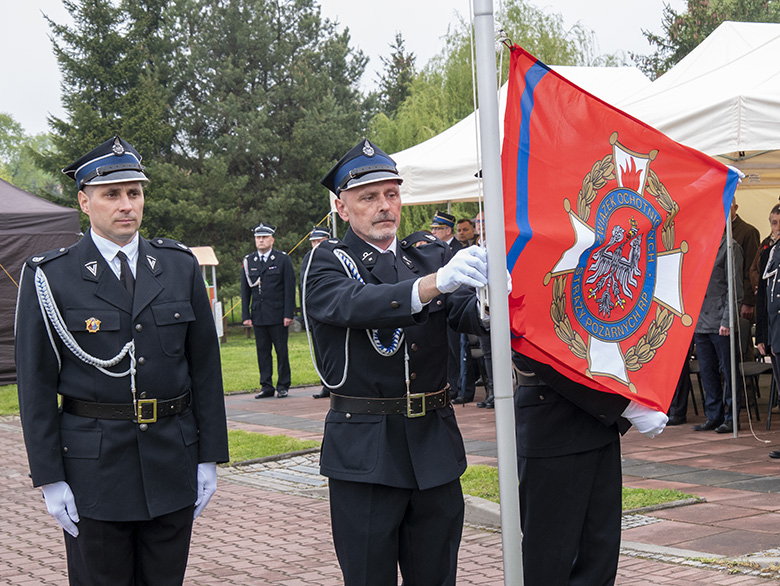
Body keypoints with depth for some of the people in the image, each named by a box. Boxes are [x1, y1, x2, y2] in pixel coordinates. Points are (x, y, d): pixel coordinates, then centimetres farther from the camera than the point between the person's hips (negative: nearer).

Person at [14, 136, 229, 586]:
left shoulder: (180, 266, 5)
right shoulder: (50, 278, -4)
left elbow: (205, 366, 7)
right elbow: (36, 384, -4)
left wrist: (209, 459, 4)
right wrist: (50, 478, -8)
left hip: (174, 460, 3)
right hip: (94, 467, -3)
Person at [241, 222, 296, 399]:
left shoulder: (283, 259, 1)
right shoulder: (248, 261, 10)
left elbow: (290, 288, -2)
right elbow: (245, 290, 11)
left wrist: (288, 314, -9)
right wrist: (246, 315, 3)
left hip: (278, 316, -3)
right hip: (258, 316, 3)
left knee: (281, 351, 1)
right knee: (262, 351, 5)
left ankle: (283, 386, 9)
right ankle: (266, 386, 11)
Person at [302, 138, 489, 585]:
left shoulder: (431, 255, 10)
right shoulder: (326, 264, -2)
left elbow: (467, 313, -6)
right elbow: (358, 304, -23)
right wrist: (432, 284, -39)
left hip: (435, 447, 4)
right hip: (364, 452, -4)